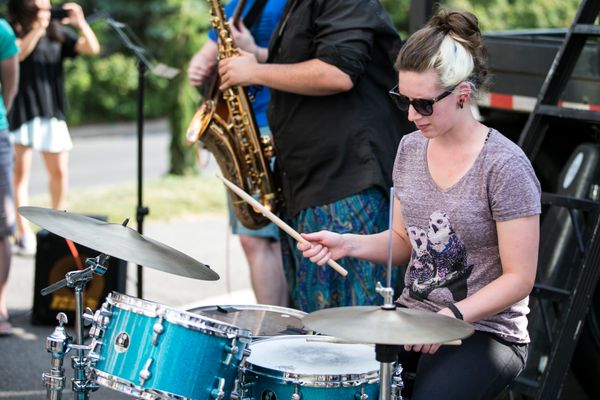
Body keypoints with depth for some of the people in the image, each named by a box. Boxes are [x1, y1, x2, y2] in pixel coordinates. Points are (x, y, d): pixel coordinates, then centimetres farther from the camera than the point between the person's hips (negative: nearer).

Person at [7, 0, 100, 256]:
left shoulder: (57, 33, 10)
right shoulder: (14, 33, -2)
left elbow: (92, 48, 4)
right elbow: (18, 53, -22)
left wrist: (81, 23, -9)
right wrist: (38, 28, -26)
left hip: (52, 111, 5)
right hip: (21, 111, -5)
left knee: (59, 172, 8)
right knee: (21, 171, -6)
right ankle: (24, 234, -5)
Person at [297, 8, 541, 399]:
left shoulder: (504, 166, -17)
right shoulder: (411, 148, 4)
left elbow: (519, 279, -15)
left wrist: (450, 317, -25)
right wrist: (347, 243, -4)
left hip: (485, 330, -6)